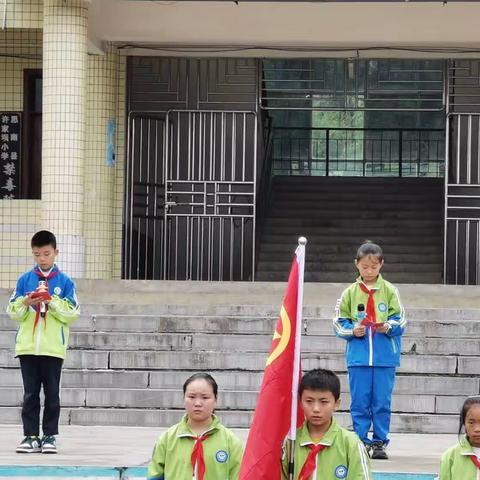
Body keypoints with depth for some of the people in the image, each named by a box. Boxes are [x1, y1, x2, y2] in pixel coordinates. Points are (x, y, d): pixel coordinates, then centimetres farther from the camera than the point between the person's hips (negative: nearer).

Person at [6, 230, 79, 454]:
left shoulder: (64, 282, 2)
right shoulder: (24, 280, 6)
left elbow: (72, 313, -3)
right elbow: (13, 312, 6)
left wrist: (51, 300, -14)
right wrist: (26, 303, -14)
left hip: (53, 348, -1)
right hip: (27, 347, 1)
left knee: (52, 394, 3)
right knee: (30, 394, 3)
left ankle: (50, 436, 8)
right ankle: (31, 436, 7)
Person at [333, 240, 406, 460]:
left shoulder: (389, 291, 2)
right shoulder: (350, 292, 5)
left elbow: (400, 321, 4)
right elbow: (339, 323, 7)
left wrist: (388, 327, -16)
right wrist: (353, 331, -11)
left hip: (385, 357, -1)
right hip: (358, 357, 1)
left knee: (382, 403, 2)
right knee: (359, 403, 3)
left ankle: (379, 442, 10)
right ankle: (361, 442, 10)